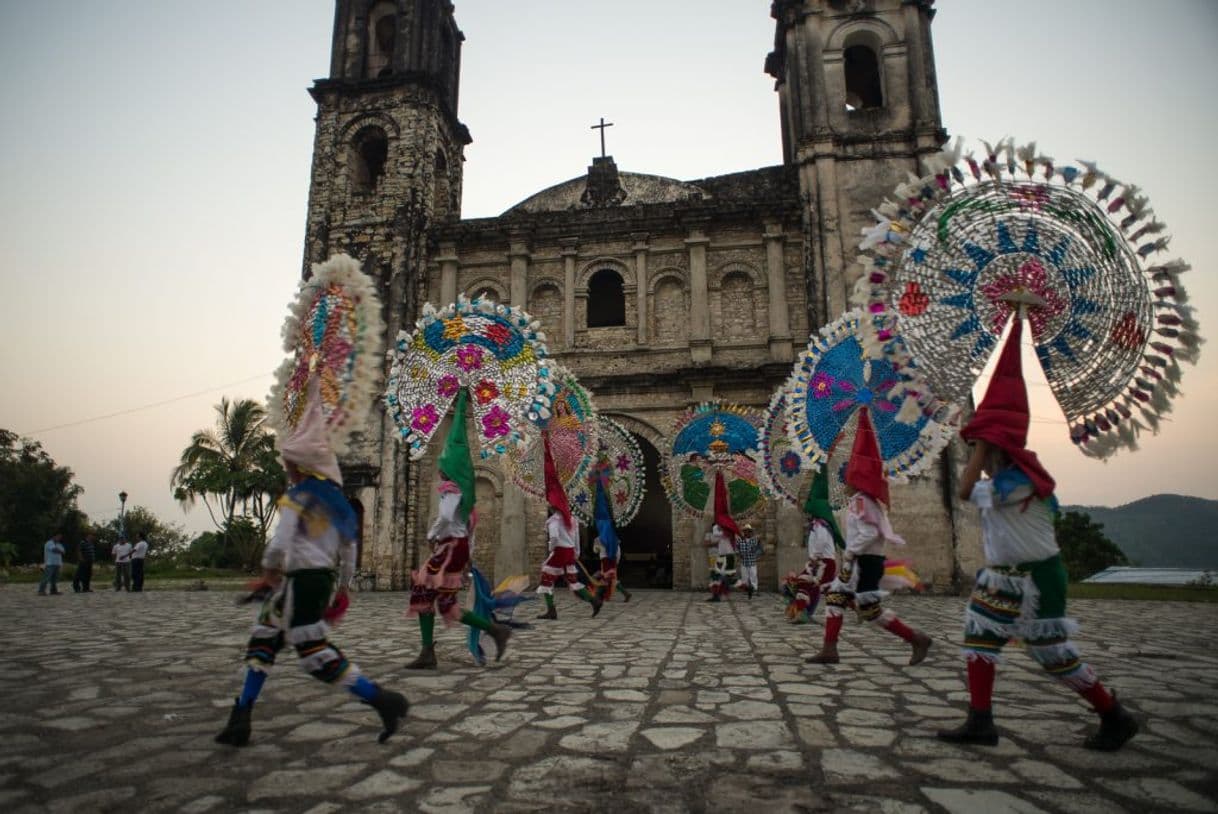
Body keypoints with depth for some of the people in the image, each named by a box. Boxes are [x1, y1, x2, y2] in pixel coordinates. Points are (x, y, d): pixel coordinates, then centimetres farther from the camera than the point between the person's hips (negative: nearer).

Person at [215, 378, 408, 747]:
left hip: (300, 581, -9)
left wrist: (269, 573, 0)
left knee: (317, 656, -4)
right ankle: (239, 721, 27)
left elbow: (280, 544, -20)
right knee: (262, 643, 19)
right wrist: (342, 587, 22)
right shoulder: (336, 498, 11)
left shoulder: (297, 496, -14)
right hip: (324, 578, 9)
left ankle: (386, 702, -5)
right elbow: (349, 548, 14)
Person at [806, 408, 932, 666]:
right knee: (835, 598, 8)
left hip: (865, 561, -10)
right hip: (861, 561, 10)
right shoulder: (865, 500, 13)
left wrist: (849, 552, -19)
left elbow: (869, 534, -24)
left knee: (871, 610, -4)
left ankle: (917, 639, 7)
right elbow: (872, 531, 20)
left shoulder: (861, 501, -17)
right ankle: (829, 651, 8)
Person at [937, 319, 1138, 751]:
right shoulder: (1004, 479, 8)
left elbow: (964, 491, -28)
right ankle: (980, 722, 10)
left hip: (1035, 580, -9)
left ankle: (1116, 717, 24)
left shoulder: (1018, 481, -22)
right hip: (1001, 576, 9)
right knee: (978, 639, 5)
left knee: (1054, 656, 2)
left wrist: (981, 445, -21)